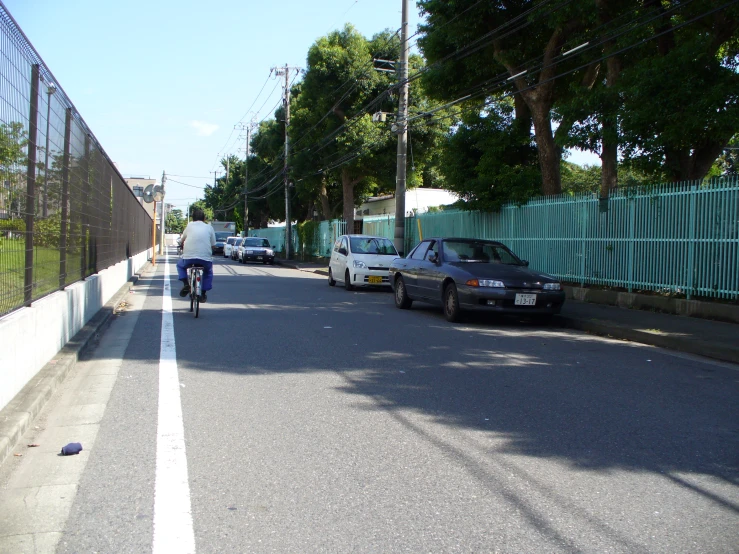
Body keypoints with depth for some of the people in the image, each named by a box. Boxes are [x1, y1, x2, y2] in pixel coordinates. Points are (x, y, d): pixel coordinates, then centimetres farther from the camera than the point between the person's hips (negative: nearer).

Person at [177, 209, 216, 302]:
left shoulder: (189, 225, 12)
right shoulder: (209, 227, 10)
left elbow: (181, 242, 21)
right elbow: (213, 245, 10)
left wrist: (183, 248, 42)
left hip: (188, 257, 0)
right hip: (205, 258, 0)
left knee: (180, 265, 32)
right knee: (208, 272, 32)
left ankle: (185, 284, 9)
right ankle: (203, 294, 22)